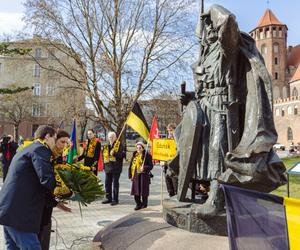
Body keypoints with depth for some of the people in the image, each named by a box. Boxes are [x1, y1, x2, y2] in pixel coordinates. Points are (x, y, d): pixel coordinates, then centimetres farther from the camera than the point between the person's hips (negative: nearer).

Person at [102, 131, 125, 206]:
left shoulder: (119, 145, -5)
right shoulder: (106, 146, 14)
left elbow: (123, 155, -14)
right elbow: (104, 156, 23)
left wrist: (114, 153, -22)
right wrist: (104, 166, 17)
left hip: (116, 168, -6)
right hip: (108, 167, 6)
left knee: (115, 184, 0)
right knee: (107, 183, 11)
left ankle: (115, 199, 7)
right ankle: (108, 198, 23)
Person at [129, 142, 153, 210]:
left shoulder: (147, 155, -4)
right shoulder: (134, 155, 10)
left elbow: (151, 166, -5)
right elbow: (130, 165, 14)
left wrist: (144, 168, -22)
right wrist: (130, 175, 10)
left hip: (144, 175, -4)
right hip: (135, 175, 4)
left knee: (143, 190, 1)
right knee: (136, 190, 4)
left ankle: (144, 204, 19)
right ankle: (138, 204, 17)